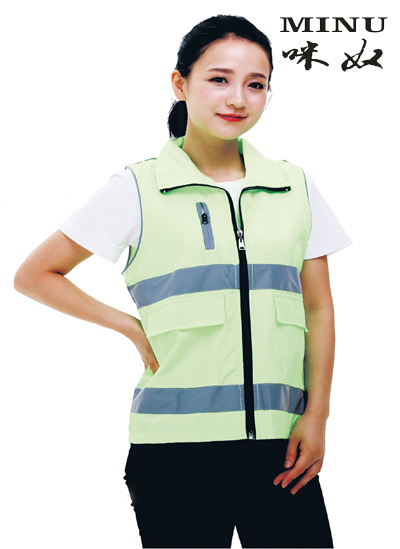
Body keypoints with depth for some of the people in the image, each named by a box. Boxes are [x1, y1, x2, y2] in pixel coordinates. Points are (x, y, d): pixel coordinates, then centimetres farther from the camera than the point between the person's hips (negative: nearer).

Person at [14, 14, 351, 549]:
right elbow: (35, 275, 6)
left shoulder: (295, 188, 11)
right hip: (178, 445, -2)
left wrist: (316, 416, 3)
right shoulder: (137, 189, 2)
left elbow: (318, 310, 13)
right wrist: (133, 328, 0)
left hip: (282, 444, 3)